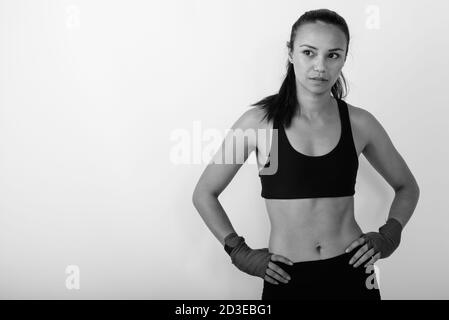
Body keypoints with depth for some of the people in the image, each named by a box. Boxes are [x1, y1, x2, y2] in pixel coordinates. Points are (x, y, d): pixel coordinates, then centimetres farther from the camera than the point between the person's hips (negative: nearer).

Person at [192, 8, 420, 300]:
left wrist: (389, 236, 0)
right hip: (287, 278, -1)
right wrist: (240, 252, -5)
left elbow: (407, 187, 14)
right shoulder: (260, 120, -8)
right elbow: (204, 194, 1)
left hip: (352, 274, 2)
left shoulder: (359, 122, -2)